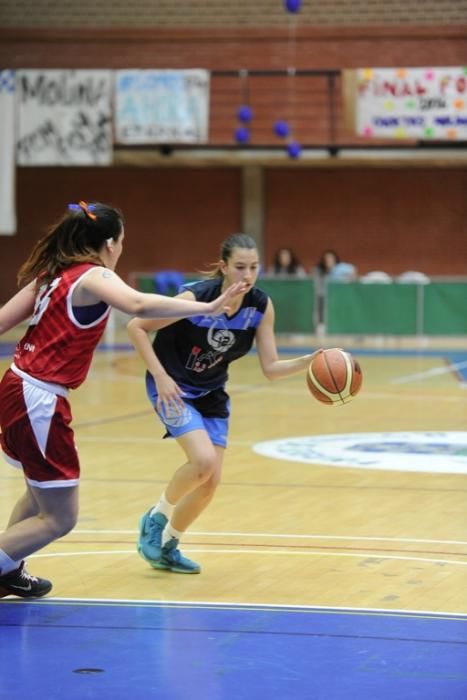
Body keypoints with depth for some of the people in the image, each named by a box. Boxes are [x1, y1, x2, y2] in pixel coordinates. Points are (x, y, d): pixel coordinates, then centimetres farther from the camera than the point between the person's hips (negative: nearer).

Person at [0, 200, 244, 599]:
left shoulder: (53, 274, 11)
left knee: (41, 493, 30)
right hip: (39, 401, -10)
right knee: (60, 518, -3)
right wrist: (207, 308, -36)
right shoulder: (93, 276, -14)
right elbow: (138, 305, -34)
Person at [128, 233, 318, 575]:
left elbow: (271, 367, -9)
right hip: (173, 388, -5)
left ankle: (167, 546, 26)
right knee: (204, 460, -25)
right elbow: (136, 327, -19)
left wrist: (310, 362, -26)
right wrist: (160, 375, -26)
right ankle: (157, 517, 2)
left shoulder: (261, 306, -13)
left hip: (211, 393, 5)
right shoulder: (196, 297, -27)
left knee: (210, 482, 3)